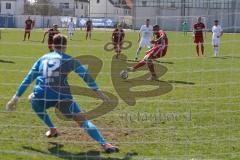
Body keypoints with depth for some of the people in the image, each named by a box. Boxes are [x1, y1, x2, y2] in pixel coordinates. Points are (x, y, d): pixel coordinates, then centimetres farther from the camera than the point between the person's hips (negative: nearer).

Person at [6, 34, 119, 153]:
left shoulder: (43, 58, 21)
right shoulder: (69, 59, 12)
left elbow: (28, 78, 22)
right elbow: (85, 75, 6)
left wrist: (16, 97, 26)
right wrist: (98, 91, 9)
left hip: (40, 98, 3)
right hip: (62, 97, -3)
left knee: (32, 98, 38)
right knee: (82, 120, 4)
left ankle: (52, 129, 36)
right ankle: (104, 144, -15)